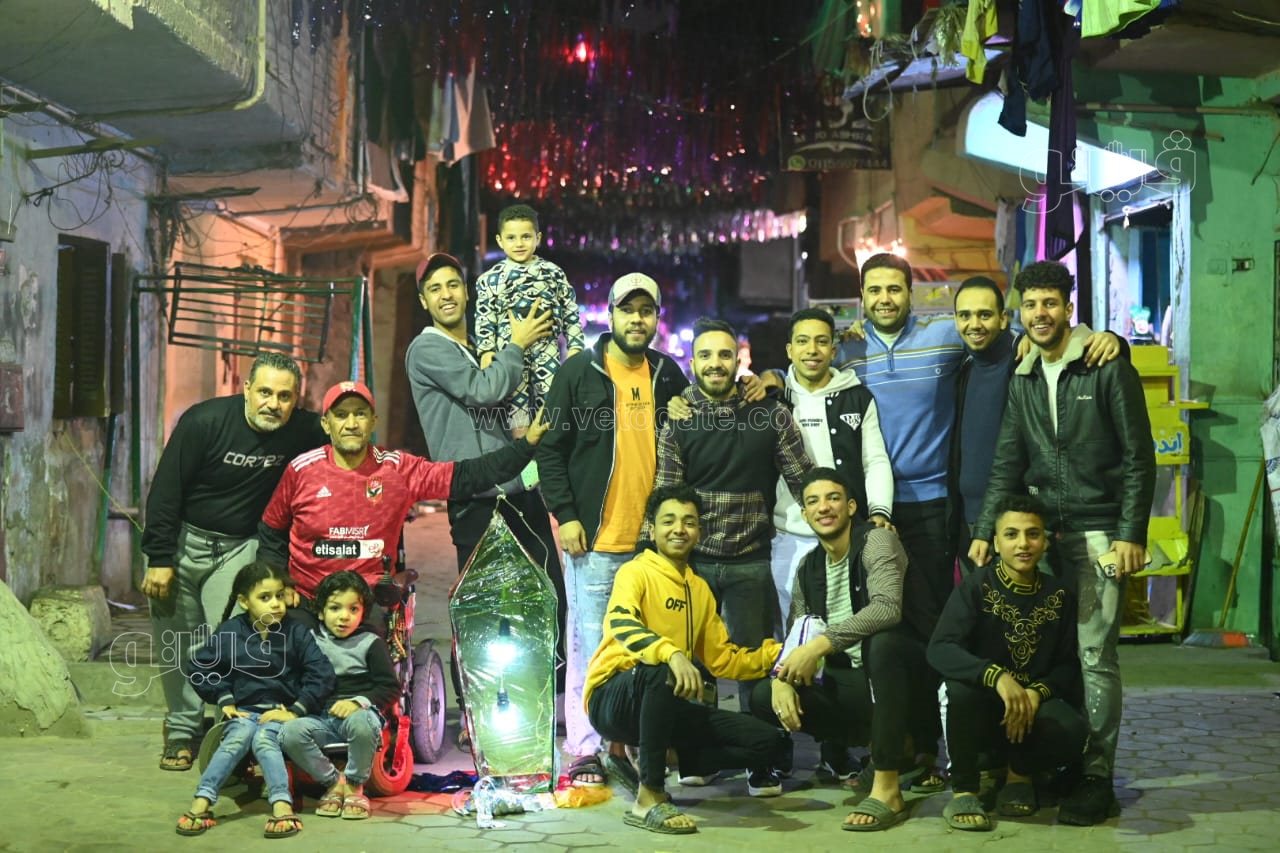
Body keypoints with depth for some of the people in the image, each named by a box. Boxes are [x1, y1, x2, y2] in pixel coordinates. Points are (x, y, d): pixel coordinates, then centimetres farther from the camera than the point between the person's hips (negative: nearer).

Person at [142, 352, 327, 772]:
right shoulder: (205, 421, -17)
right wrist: (159, 559, -15)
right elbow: (166, 490, -13)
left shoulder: (303, 431, -12)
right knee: (179, 644, 5)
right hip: (182, 541, 0)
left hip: (238, 548, 1)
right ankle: (182, 732, 19)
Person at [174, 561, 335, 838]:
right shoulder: (230, 632, 3)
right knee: (238, 736, -30)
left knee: (264, 739, -32)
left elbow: (322, 673, -7)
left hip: (280, 713, -1)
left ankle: (282, 805, -47)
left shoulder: (296, 632, -1)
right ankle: (201, 803, -38)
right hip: (244, 711, 1)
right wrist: (224, 700, 1)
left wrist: (296, 711, -12)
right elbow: (196, 666, 8)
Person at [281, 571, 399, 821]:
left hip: (359, 713, -3)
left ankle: (354, 785, -11)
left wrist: (358, 701, -13)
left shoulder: (371, 643, 7)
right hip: (320, 718, 3)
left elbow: (390, 687, -1)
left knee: (361, 724, -40)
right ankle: (333, 782, -5)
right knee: (290, 733, -29)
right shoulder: (311, 640, 16)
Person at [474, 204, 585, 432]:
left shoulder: (553, 273, 8)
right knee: (518, 423, -2)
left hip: (548, 356, 1)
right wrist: (486, 351, -12)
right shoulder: (490, 279, 5)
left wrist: (575, 347, 0)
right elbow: (484, 322, 1)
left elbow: (571, 314, 9)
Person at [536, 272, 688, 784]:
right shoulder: (579, 372, -2)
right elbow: (551, 448, -2)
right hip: (593, 536, -4)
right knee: (590, 643, -2)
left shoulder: (667, 375, 9)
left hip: (653, 537, 4)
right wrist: (565, 515, -9)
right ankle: (584, 749, 5)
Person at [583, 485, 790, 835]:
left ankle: (646, 764, 2)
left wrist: (779, 652, 7)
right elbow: (621, 623, -28)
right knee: (661, 670, -41)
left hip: (666, 704, 7)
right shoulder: (636, 572, -6)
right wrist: (672, 654, -45)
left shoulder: (700, 588, 16)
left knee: (767, 743, -4)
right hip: (614, 698, -7)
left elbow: (722, 659, 20)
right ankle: (648, 798, -31)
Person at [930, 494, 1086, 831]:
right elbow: (939, 649, -23)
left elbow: (1069, 664, 0)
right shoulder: (977, 587, -10)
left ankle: (1021, 774, 7)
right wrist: (997, 676, -40)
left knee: (1074, 733, -30)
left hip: (1036, 704, 2)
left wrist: (1037, 693, -22)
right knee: (962, 686, -36)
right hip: (983, 708, -2)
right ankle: (963, 791, -14)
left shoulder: (1059, 596, 1)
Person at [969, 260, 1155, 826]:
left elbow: (1139, 457, -6)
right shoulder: (1022, 379, 11)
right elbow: (1008, 463, 10)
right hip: (1043, 533, 5)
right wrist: (984, 531, 0)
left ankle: (1096, 780, 1)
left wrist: (1132, 535, -12)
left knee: (1095, 657, -5)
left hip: (1098, 533, -5)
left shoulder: (1107, 368, -5)